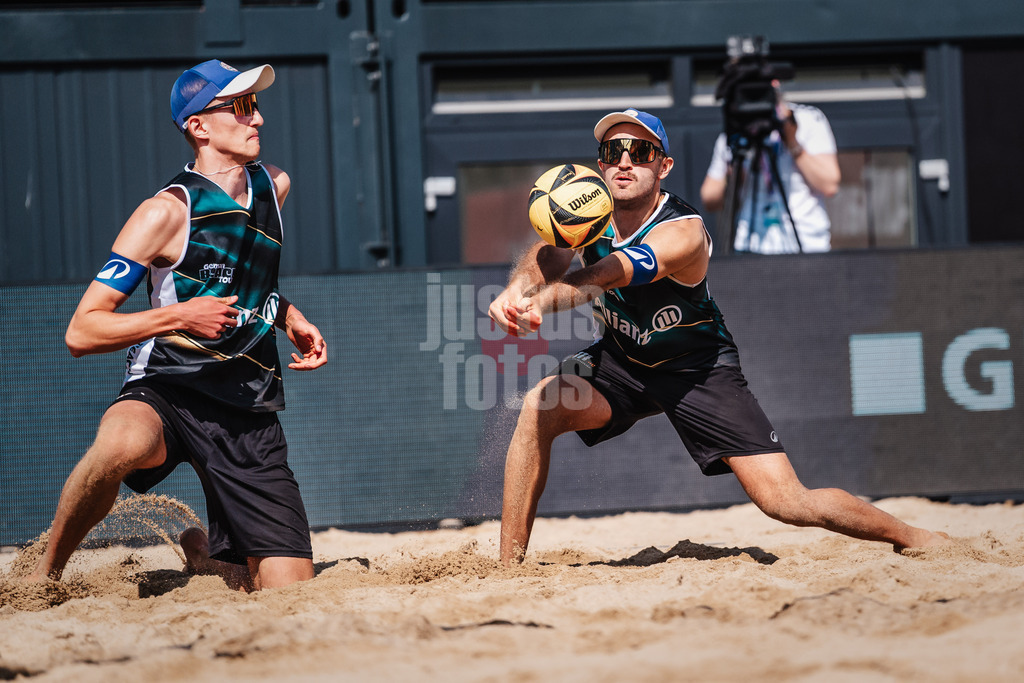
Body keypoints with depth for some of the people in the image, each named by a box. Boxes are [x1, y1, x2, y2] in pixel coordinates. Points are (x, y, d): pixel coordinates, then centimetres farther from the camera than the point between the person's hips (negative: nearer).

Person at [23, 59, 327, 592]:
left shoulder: (273, 185, 11)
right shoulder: (167, 212, -10)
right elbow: (80, 332, -14)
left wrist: (289, 318, 16)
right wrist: (178, 316, -23)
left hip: (250, 415, 5)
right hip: (166, 394, -5)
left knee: (291, 599, -4)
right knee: (123, 443, -43)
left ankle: (204, 555, 31)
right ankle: (43, 576, -16)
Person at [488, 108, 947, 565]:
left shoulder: (684, 232, -30)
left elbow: (603, 278, -47)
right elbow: (548, 257, -35)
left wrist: (537, 302, -65)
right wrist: (518, 291, -59)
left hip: (698, 369, -5)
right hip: (620, 359, 5)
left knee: (785, 501, -14)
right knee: (540, 405, -24)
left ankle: (915, 538, 7)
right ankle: (509, 565, -13)